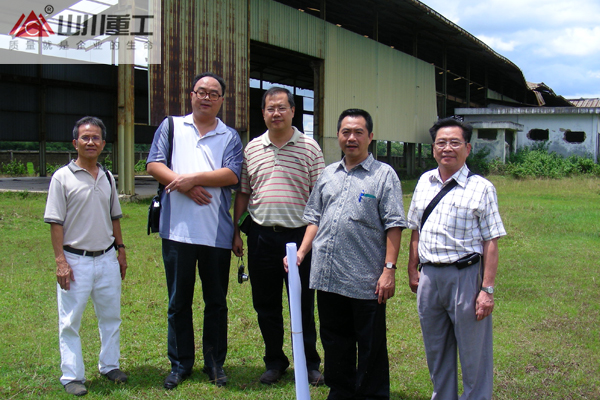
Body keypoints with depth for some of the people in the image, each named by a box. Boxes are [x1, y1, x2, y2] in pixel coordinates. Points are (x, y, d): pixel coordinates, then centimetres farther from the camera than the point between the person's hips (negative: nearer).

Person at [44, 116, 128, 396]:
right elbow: (55, 222, -8)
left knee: (111, 315, 14)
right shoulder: (63, 178, -7)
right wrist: (60, 261, -13)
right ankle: (72, 376, 12)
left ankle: (109, 365, 29)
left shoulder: (107, 178, 9)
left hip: (107, 259, 5)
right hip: (75, 260, -5)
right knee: (70, 321, 2)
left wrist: (120, 250, 15)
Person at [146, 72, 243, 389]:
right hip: (177, 229, 0)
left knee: (216, 302, 9)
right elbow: (154, 165, 0)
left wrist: (195, 178, -16)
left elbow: (232, 174, -6)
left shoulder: (230, 136, 9)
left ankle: (215, 363, 20)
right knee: (178, 301, 8)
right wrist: (184, 186, -14)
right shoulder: (171, 127, 10)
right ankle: (180, 363, 19)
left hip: (217, 232, 0)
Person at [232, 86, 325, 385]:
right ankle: (274, 361, 25)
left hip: (298, 234, -3)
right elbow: (242, 193, 13)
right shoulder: (252, 149, 9)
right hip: (261, 235, 3)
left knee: (303, 304, 4)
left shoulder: (309, 147, 0)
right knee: (266, 304, 10)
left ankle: (310, 363, 19)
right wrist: (235, 232, 9)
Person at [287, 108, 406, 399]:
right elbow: (314, 218, 20)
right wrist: (301, 252, 7)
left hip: (365, 280, -5)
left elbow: (393, 225, -5)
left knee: (371, 347, 5)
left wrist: (389, 268, -12)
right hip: (327, 276, 5)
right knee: (334, 342, 15)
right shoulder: (328, 174, 15)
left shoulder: (384, 175, 0)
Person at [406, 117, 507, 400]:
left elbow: (490, 242, -10)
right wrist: (413, 269, 14)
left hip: (465, 275, -5)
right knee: (436, 352, 18)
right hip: (429, 276, 5)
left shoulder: (481, 188, -7)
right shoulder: (425, 182, 9)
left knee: (473, 355, 4)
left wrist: (487, 289, -14)